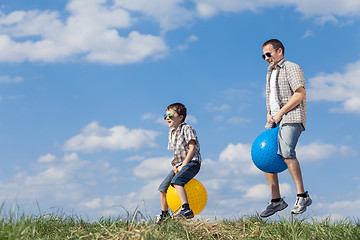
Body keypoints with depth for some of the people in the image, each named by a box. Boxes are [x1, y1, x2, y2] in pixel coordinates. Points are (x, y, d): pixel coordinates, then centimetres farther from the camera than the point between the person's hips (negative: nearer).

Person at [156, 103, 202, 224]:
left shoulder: (186, 128, -9)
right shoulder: (171, 132, 16)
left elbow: (192, 148, -16)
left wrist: (183, 165, -20)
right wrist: (175, 166, 3)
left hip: (191, 162, -9)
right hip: (179, 165, 9)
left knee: (176, 181, -34)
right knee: (163, 187, 8)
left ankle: (186, 209, -39)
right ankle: (164, 214, 26)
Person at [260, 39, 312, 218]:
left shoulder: (291, 68, 1)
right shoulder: (270, 73, 27)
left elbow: (300, 94, -12)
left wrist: (279, 113, -14)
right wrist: (269, 114, 12)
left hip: (291, 117, -8)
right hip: (275, 119, 8)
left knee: (285, 151, -29)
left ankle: (302, 196, -24)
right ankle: (276, 200, 2)